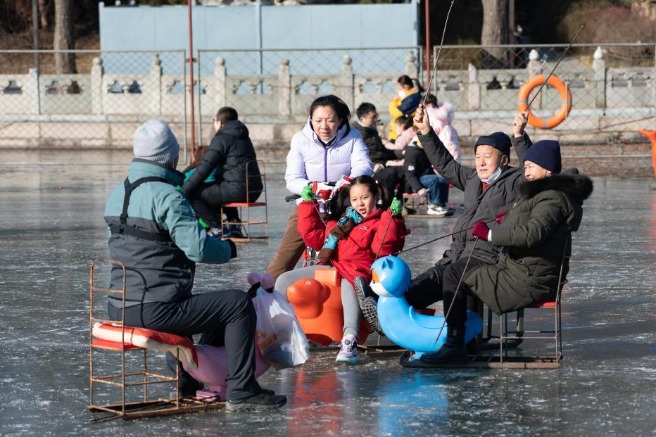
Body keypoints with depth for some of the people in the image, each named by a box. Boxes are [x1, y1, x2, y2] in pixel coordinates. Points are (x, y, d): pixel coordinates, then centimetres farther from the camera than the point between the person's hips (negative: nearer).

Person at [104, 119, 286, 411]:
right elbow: (198, 248, -21)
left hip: (120, 309, 9)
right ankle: (242, 392, -1)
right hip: (154, 310, -9)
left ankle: (188, 385, 44)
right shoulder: (166, 196, -16)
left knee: (182, 305, 38)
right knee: (238, 304, -2)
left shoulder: (117, 195, 12)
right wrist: (229, 248, 0)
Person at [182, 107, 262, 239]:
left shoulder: (221, 138, -7)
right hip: (254, 191, 9)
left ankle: (217, 228, -4)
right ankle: (234, 225, 26)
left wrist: (184, 190, -6)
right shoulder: (244, 137, 20)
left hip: (237, 190, -9)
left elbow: (204, 169, -11)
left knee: (193, 194, -3)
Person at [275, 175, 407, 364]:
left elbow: (382, 248, -13)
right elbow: (315, 237, 25)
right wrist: (308, 204, 23)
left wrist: (391, 217, -20)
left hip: (357, 271, -7)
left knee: (349, 287, -43)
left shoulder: (380, 221, 5)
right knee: (284, 280, -3)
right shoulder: (341, 219, 24)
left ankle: (350, 342, -55)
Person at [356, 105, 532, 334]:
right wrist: (426, 132, 31)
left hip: (488, 256, -7)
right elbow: (445, 164, 36)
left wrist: (519, 137, -25)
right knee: (432, 278, -21)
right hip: (458, 252, 8)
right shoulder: (473, 178, 27)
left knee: (445, 277, -32)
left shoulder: (514, 181, 4)